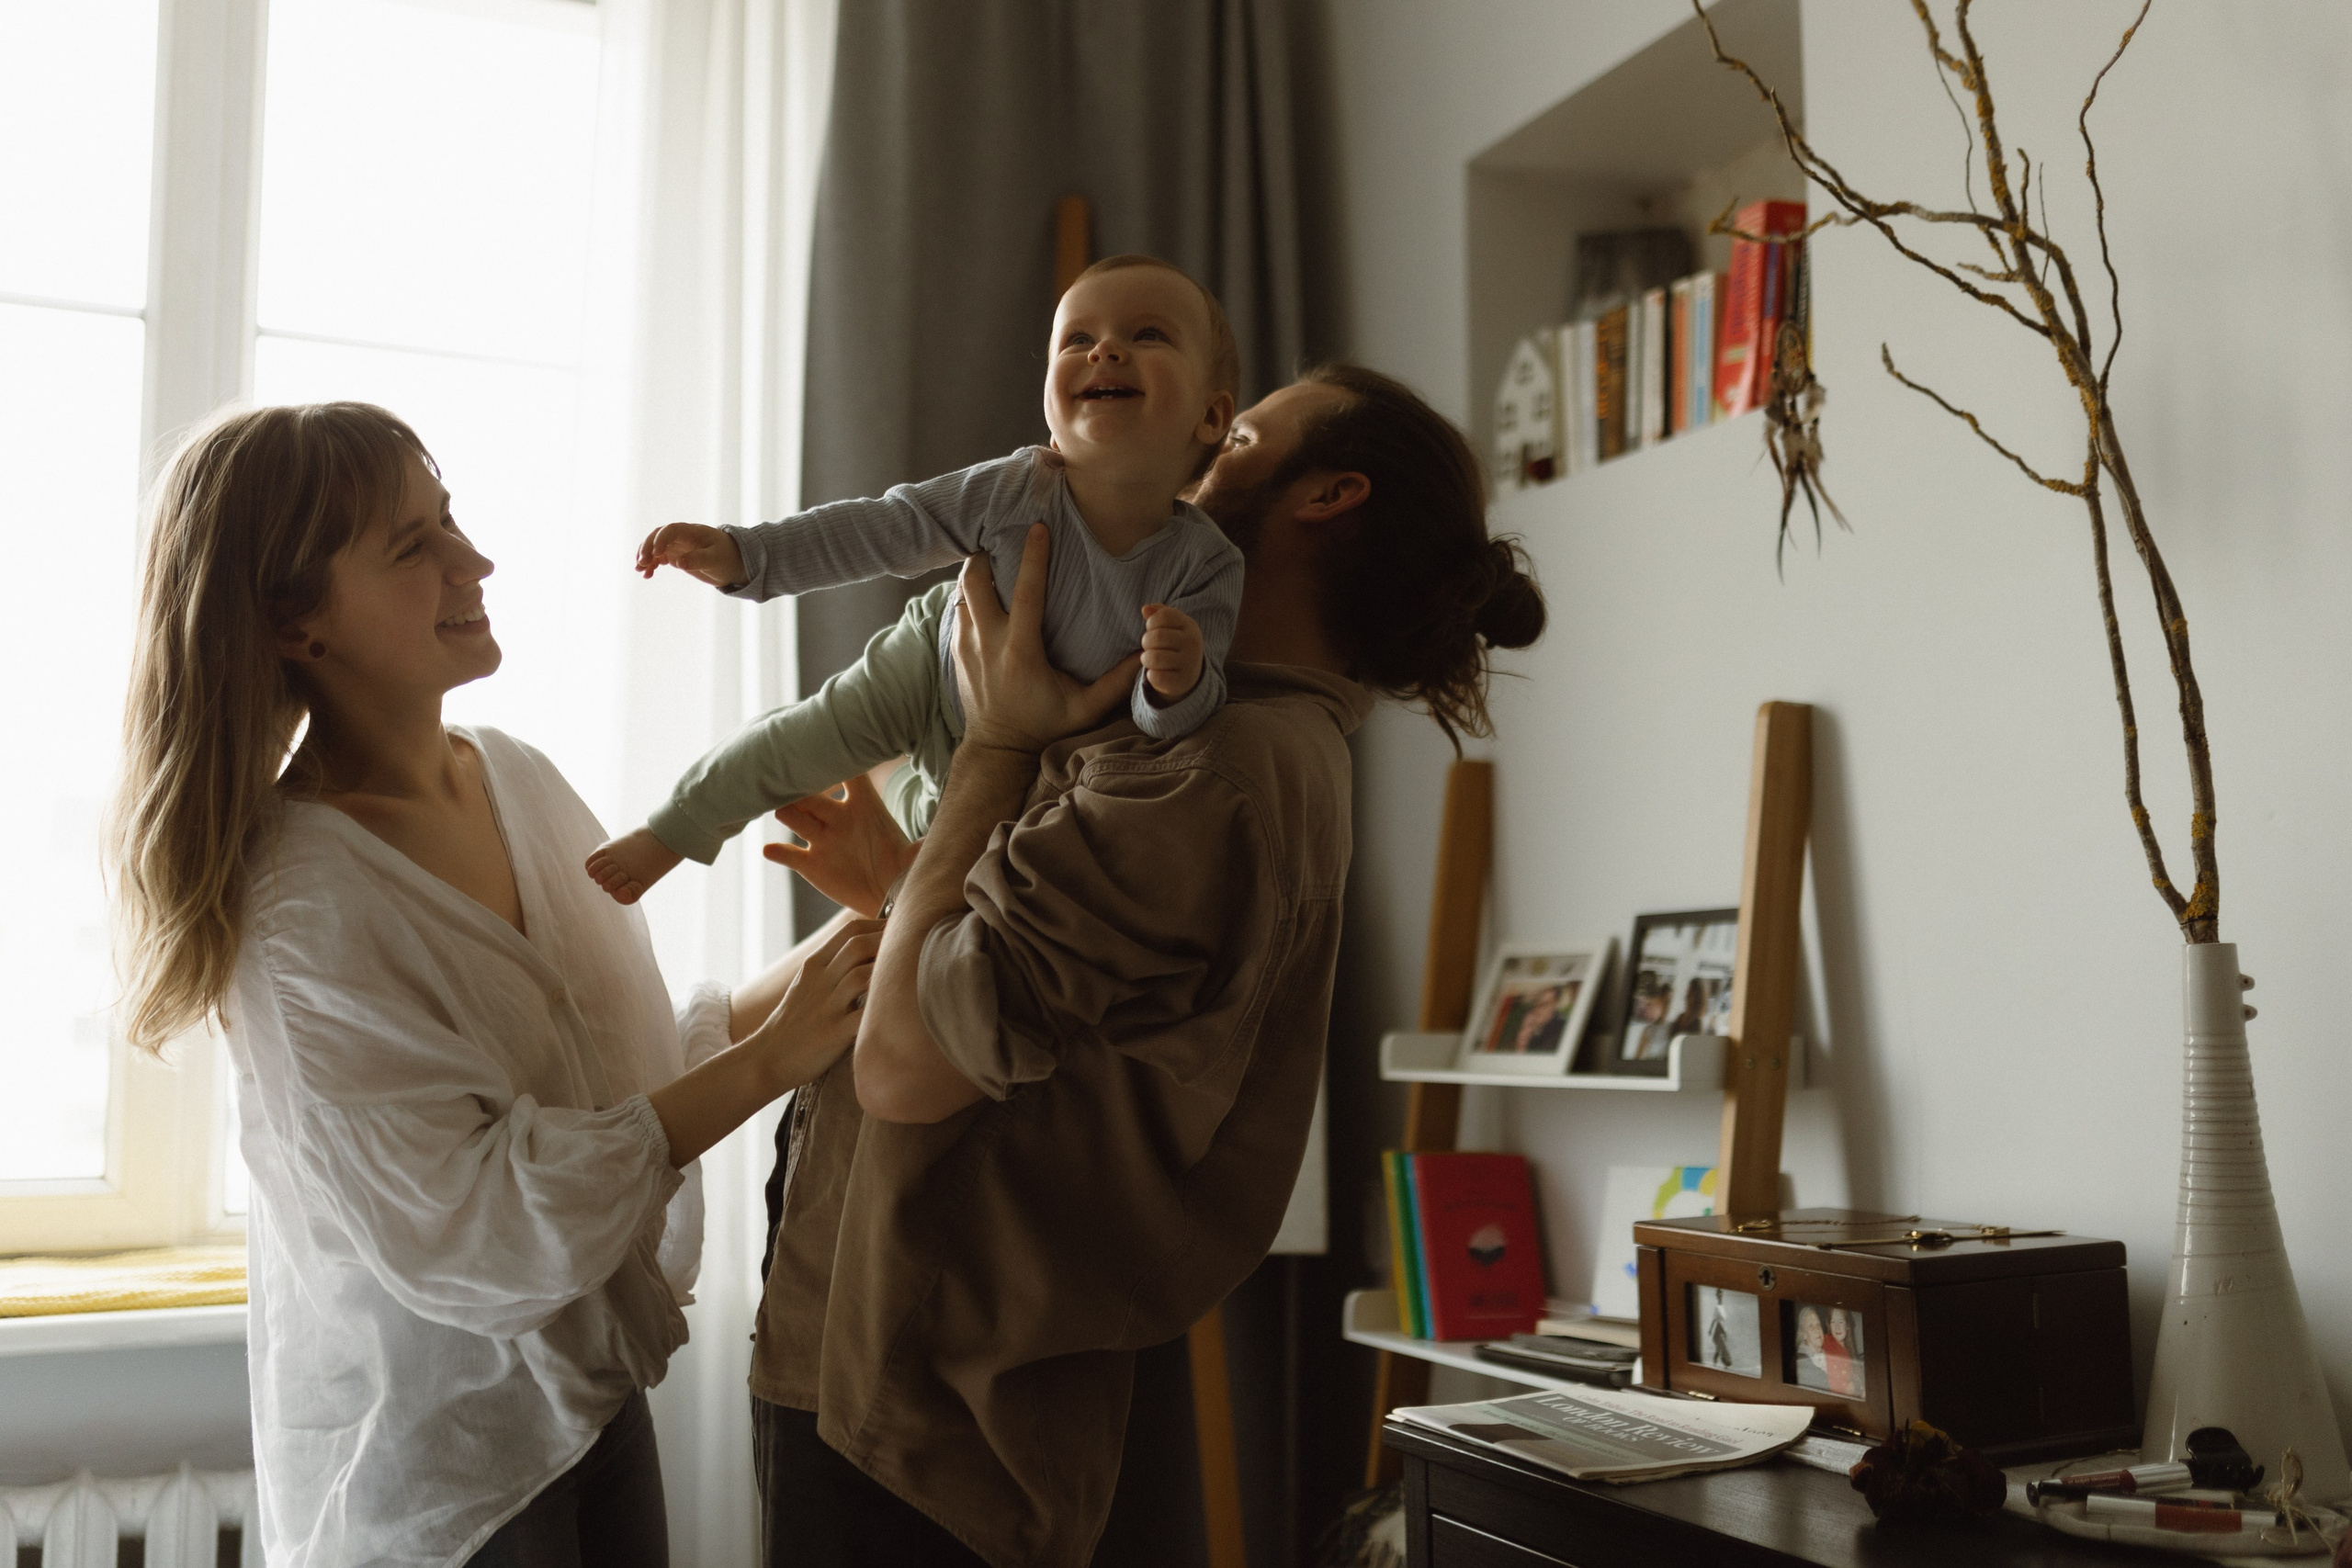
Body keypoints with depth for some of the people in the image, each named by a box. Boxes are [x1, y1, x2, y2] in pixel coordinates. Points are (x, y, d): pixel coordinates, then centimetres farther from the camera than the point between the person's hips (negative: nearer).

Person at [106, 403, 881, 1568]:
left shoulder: (521, 781, -1)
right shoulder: (301, 902, -22)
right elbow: (463, 1231, -25)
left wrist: (810, 977, -10)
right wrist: (768, 1058, -24)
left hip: (595, 1387, 6)